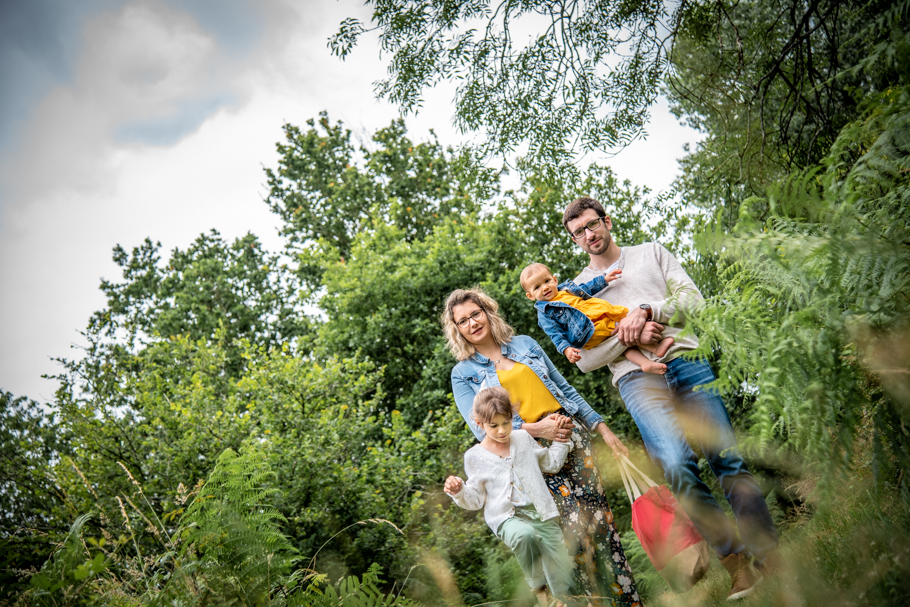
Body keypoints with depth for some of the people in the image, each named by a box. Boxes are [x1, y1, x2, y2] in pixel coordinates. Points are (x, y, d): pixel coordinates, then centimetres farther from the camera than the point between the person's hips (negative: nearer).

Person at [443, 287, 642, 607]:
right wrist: (534, 429, -16)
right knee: (575, 527, -13)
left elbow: (566, 389, 17)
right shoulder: (463, 373, 5)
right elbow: (482, 428, -5)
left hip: (572, 434, 3)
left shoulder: (525, 343, 14)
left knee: (601, 518, -1)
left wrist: (603, 429, 13)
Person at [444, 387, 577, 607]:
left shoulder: (523, 438, 9)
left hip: (541, 513, 4)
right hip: (507, 517, -3)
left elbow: (551, 463, 23)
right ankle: (538, 588, -13)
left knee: (563, 570, 0)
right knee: (524, 534, -38)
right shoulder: (475, 456, 0)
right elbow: (476, 499, 4)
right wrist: (459, 492, -15)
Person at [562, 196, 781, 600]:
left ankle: (770, 558, -1)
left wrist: (647, 310, -6)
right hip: (636, 377, -1)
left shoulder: (651, 253, 22)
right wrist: (628, 338, -6)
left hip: (685, 359, 2)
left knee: (727, 458, -9)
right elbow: (585, 359, 9)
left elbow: (692, 298, 10)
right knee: (677, 464, -24)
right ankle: (734, 560, -13)